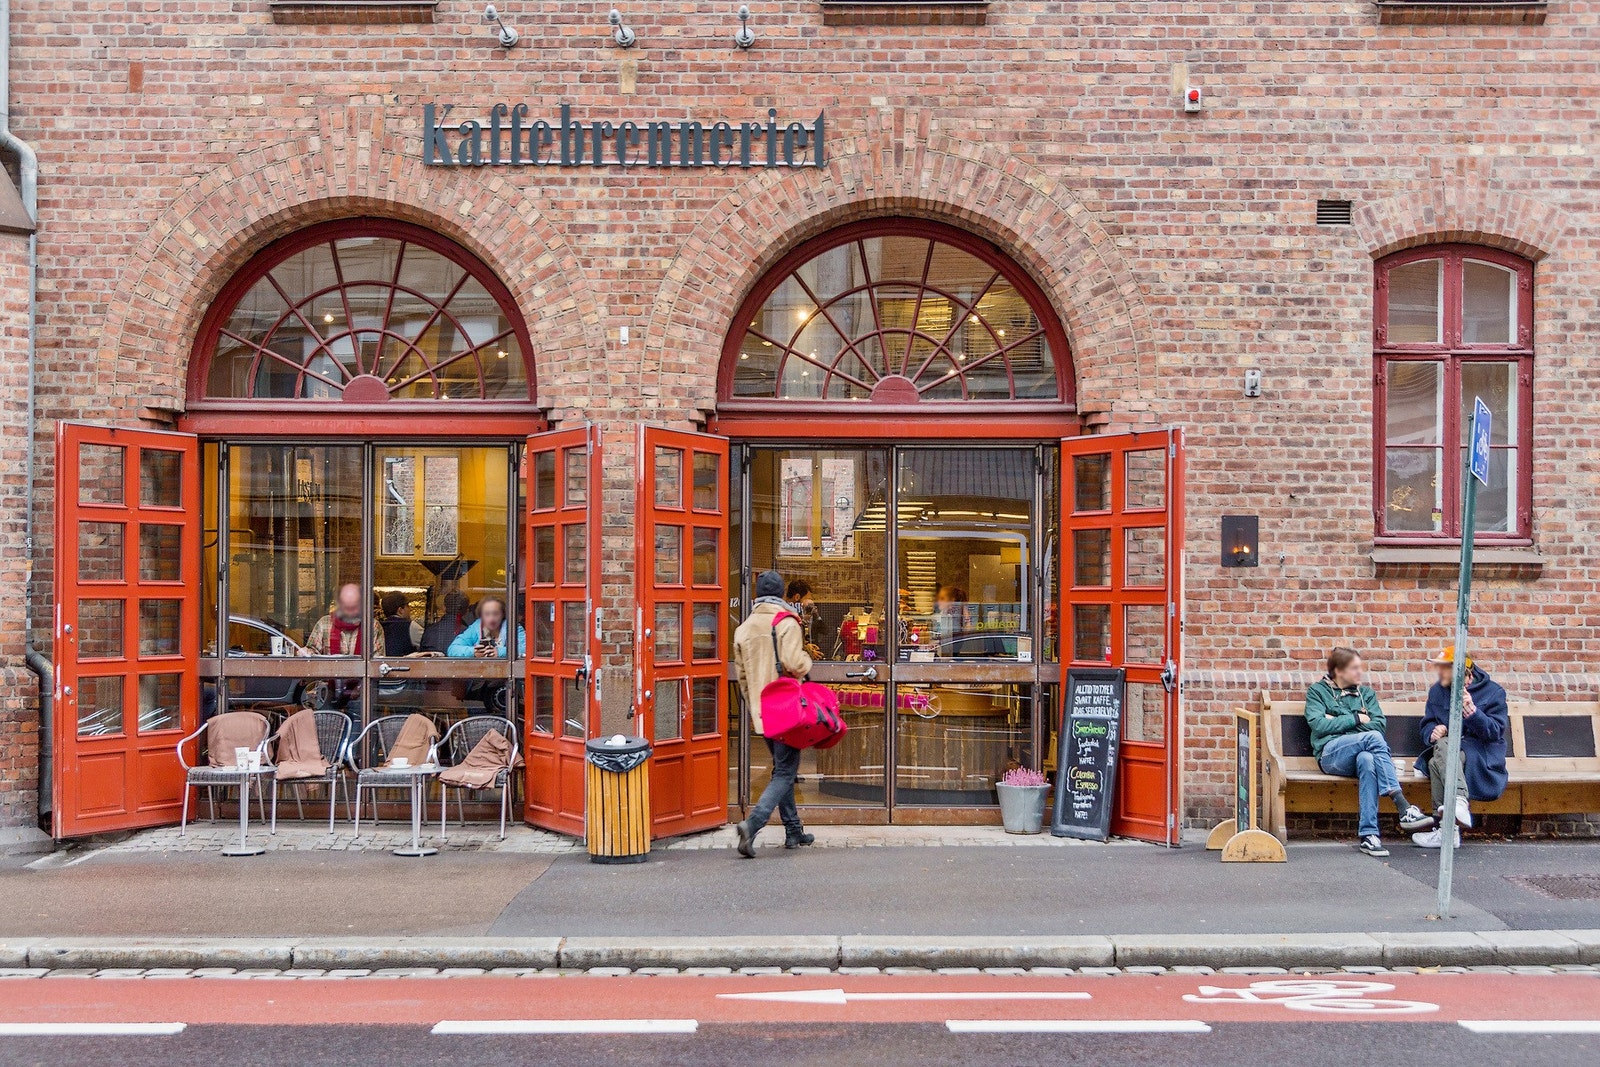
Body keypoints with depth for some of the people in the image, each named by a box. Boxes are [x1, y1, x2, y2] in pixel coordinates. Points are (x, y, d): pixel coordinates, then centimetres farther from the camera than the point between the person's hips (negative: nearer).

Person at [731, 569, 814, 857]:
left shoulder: (743, 628, 8)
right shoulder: (787, 624, -11)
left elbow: (741, 674, 14)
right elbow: (794, 663, -23)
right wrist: (807, 660, 0)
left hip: (760, 712, 7)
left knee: (781, 769, 19)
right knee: (785, 773, -3)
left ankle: (793, 830, 24)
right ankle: (752, 824, -20)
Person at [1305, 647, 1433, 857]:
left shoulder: (1366, 694, 26)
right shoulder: (1317, 691, 16)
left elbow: (1379, 724, 7)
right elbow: (1318, 725, -2)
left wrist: (1338, 722, -1)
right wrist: (1355, 719, 0)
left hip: (1362, 751, 3)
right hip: (1331, 754, -2)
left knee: (1366, 759, -38)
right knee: (1373, 737, -33)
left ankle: (1368, 834, -44)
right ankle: (1404, 809, -41)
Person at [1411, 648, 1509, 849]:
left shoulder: (1493, 691, 2)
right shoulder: (1437, 691, 16)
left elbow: (1495, 732, -8)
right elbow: (1427, 724, 14)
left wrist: (1471, 711, -23)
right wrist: (1433, 732, -11)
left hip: (1481, 755, -4)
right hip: (1448, 751, 4)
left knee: (1437, 763, -35)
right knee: (1442, 745, -36)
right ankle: (1460, 801, -51)